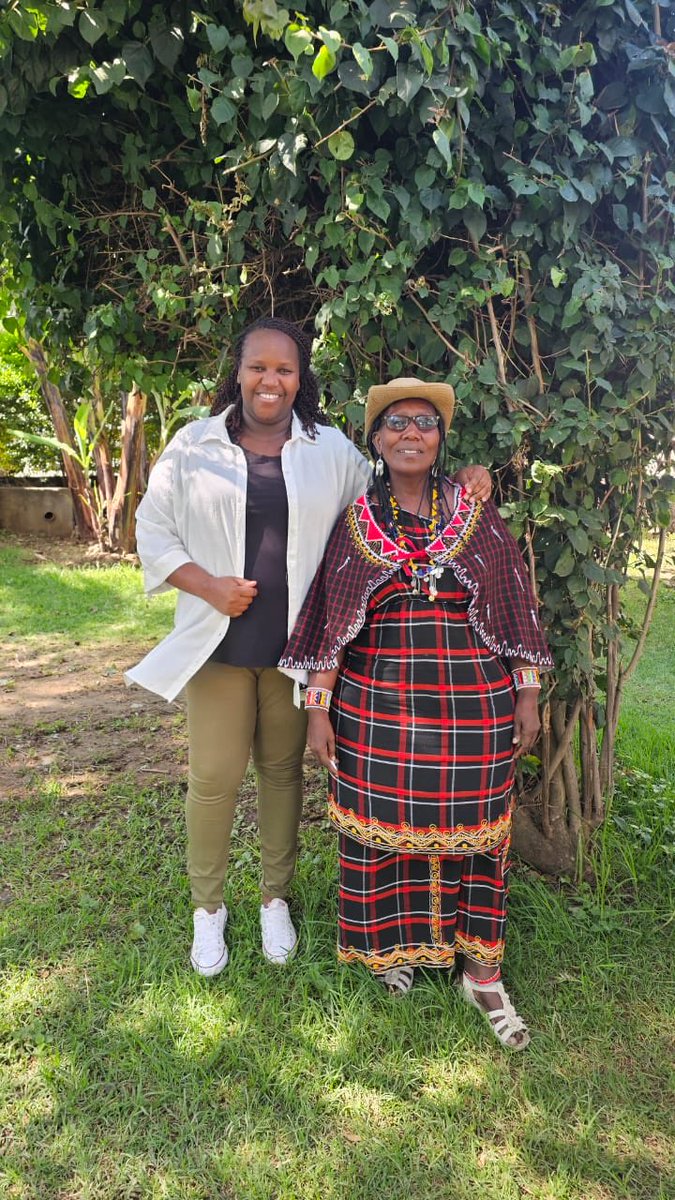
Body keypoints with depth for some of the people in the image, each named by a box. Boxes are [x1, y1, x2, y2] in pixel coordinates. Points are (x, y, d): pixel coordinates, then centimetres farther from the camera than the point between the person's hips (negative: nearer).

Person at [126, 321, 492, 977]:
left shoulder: (331, 448, 4)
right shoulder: (194, 443, 1)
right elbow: (152, 529, 3)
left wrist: (455, 486, -7)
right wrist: (208, 585, -11)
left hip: (297, 643, 1)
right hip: (219, 640, -1)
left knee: (283, 770, 14)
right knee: (213, 776, 5)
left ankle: (276, 898, 35)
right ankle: (207, 907, 29)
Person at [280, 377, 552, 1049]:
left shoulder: (476, 513, 3)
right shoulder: (354, 521, 3)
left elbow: (514, 607, 4)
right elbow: (330, 622, 2)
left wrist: (527, 694, 1)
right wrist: (317, 707, -1)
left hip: (475, 703, 1)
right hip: (378, 705, 0)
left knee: (471, 829, 8)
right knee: (381, 826, 11)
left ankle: (481, 973, 25)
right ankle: (395, 946, 35)